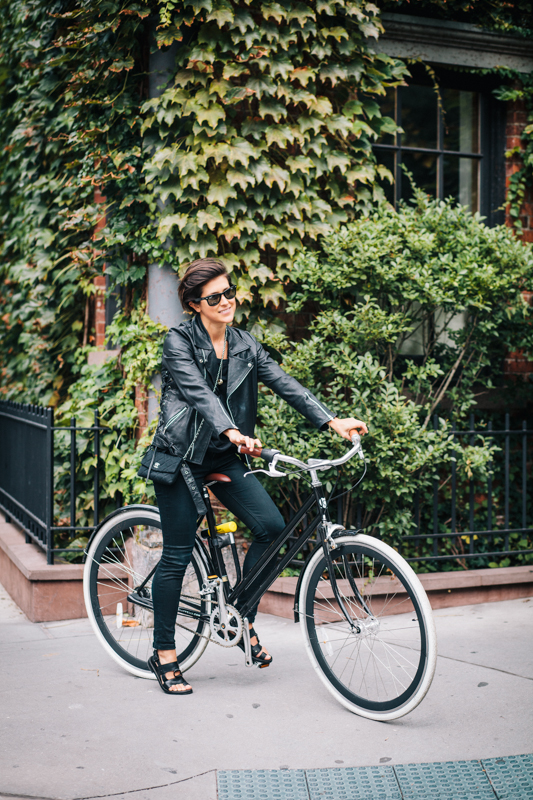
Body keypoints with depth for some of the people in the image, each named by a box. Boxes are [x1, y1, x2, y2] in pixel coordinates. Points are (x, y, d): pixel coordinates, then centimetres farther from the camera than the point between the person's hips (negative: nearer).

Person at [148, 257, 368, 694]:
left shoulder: (245, 344, 6)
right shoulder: (179, 341, -10)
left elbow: (284, 382, -4)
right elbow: (199, 393, -27)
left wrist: (332, 420, -16)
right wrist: (232, 432, -44)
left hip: (224, 458, 5)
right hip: (181, 457, -5)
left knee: (272, 526, -11)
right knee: (178, 554, -2)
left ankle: (243, 619, 8)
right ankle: (164, 654, 13)